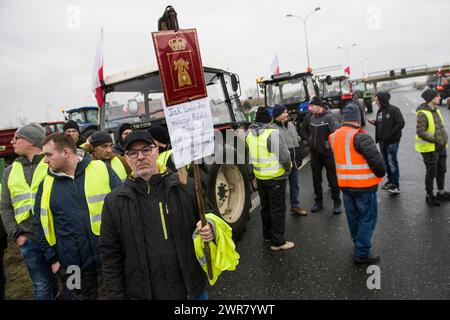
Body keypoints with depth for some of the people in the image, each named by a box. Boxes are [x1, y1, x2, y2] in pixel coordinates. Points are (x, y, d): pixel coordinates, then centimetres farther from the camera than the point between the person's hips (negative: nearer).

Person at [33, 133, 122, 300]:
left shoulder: (102, 169, -7)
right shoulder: (46, 184, 3)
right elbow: (41, 223, 10)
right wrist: (53, 258, 8)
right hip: (72, 263, 3)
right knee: (83, 296, 18)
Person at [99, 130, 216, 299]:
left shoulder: (186, 187, -5)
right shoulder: (114, 202, -3)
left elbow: (208, 217, 5)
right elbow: (111, 256, 0)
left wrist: (210, 230, -16)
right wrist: (116, 296, -2)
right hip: (141, 293, 0)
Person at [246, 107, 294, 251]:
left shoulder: (250, 134, -1)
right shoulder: (272, 133, -20)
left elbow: (252, 154, 6)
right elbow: (284, 156, -20)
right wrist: (287, 169, -4)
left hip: (259, 177, 6)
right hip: (275, 177, -6)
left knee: (265, 207, 21)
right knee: (277, 209, 5)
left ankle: (267, 235, 35)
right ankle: (277, 242, 13)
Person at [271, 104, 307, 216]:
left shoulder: (291, 125, 10)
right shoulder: (273, 129, -17)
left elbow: (298, 141, 21)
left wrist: (300, 158, 18)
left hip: (294, 163, 8)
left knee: (295, 185, 19)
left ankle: (295, 206, 35)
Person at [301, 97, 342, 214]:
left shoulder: (329, 117, -15)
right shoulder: (310, 117, 5)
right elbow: (304, 129, 21)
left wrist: (329, 143, -18)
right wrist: (309, 139, 8)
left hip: (328, 153, -6)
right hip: (315, 153, 6)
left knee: (333, 178, 5)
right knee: (316, 178, 12)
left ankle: (337, 202, 19)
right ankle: (318, 201, 27)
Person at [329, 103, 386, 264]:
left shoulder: (334, 136, 3)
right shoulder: (360, 137, -21)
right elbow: (376, 159, -22)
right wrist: (380, 174, -5)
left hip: (345, 184, 7)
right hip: (363, 185, -7)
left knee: (353, 215, 20)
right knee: (368, 217, 4)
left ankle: (358, 242, 37)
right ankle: (362, 253, 8)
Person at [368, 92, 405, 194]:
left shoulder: (394, 110, -11)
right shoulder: (380, 111, 12)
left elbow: (401, 123, -16)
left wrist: (391, 133, -18)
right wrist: (374, 123, 1)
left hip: (392, 141, -8)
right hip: (382, 140, 8)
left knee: (392, 162, -5)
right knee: (386, 162, 15)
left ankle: (396, 185, 5)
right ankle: (390, 181, 29)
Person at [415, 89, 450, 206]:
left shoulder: (436, 110, 8)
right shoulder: (423, 114, -20)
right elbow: (420, 133, -25)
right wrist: (435, 140, -21)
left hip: (441, 147, 8)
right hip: (429, 149, -8)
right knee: (431, 173, 3)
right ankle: (429, 195, 19)